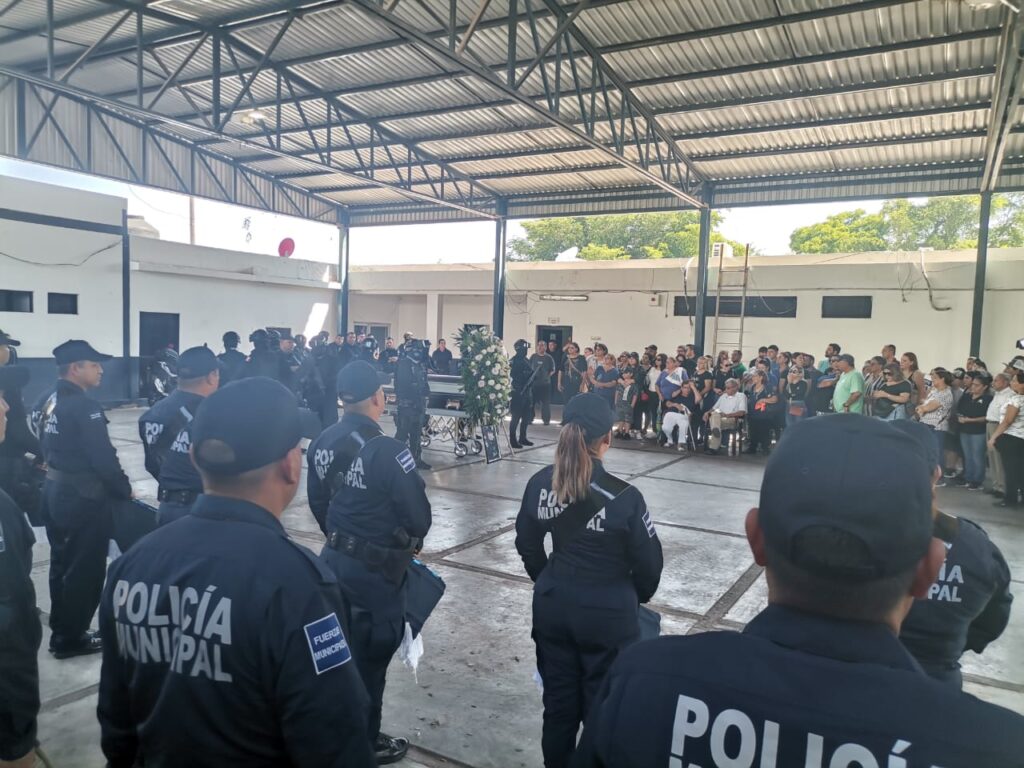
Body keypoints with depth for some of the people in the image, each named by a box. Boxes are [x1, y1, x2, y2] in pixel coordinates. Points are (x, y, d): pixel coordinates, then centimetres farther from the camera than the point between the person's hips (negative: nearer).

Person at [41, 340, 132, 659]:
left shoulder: (53, 401, 8)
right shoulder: (84, 407, -20)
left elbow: (50, 447, 14)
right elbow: (103, 458, -21)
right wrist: (124, 490, -9)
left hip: (55, 490, 10)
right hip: (82, 498, -9)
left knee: (62, 563, 19)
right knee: (85, 569, 3)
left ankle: (60, 631, 31)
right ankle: (71, 638, 14)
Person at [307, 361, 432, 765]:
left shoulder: (322, 443, -3)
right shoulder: (387, 451, -25)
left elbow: (317, 501, 7)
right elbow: (418, 516, -18)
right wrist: (409, 543, 3)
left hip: (334, 558, 7)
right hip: (376, 567, -7)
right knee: (370, 656, 12)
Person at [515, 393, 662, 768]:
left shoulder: (540, 484, -8)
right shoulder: (624, 496, -21)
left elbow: (527, 545, 5)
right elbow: (649, 563, -10)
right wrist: (636, 598, 10)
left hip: (552, 606, 4)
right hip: (608, 614, -4)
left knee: (558, 700, 21)